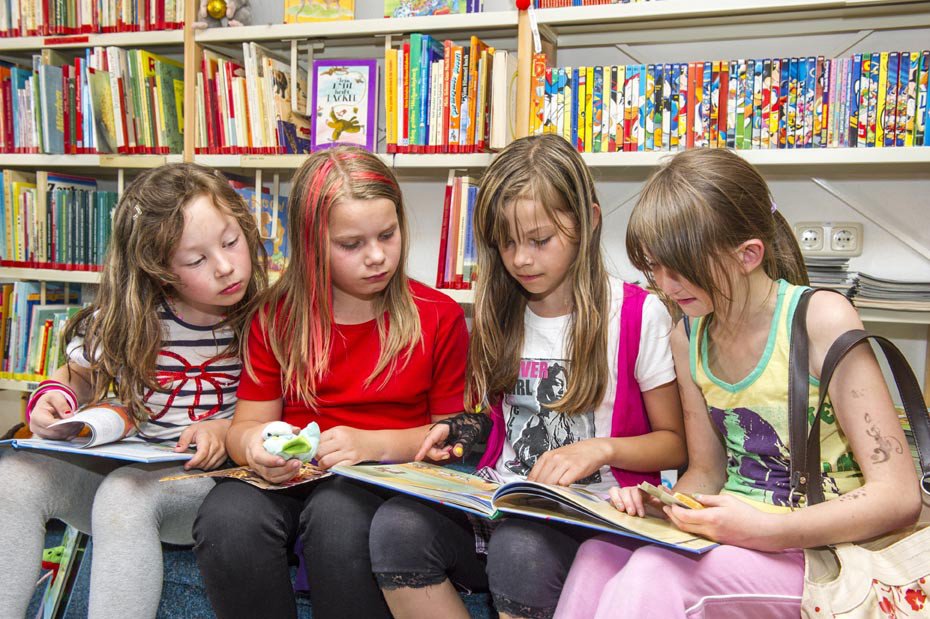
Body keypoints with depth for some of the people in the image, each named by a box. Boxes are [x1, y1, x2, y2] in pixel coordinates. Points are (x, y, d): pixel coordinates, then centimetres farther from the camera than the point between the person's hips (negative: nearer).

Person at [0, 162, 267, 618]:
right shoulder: (124, 322, -3)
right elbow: (78, 375, 15)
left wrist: (226, 430, -19)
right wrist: (53, 399, -7)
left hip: (215, 478, -3)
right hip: (125, 465, 4)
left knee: (125, 493, -34)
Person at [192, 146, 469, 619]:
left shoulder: (439, 317, 1)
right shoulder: (276, 316, 7)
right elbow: (247, 422, 8)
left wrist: (374, 444, -13)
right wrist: (254, 445, -17)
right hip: (290, 475, 2)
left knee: (340, 517, -35)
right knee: (226, 521, -29)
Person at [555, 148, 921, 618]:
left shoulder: (820, 319, -14)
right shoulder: (688, 337, 5)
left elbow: (898, 495, -15)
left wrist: (766, 529, -25)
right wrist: (656, 505, -9)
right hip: (732, 539, 5)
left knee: (656, 571, -31)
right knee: (600, 553, -22)